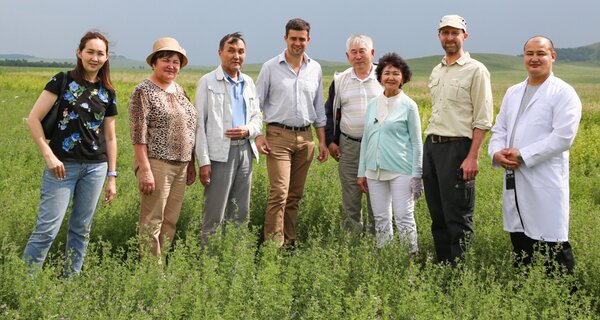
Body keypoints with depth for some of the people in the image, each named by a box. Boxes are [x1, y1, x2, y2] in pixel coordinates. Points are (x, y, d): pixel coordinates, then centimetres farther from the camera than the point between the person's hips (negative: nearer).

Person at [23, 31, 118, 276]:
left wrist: (112, 177, 11)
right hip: (63, 164, -4)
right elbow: (34, 119, -6)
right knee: (48, 228, -7)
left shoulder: (108, 93, 9)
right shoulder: (62, 81, -3)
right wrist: (49, 156, -13)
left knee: (81, 229, 10)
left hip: (96, 167, 4)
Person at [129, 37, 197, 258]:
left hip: (180, 166, 8)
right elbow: (138, 134, -13)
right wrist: (144, 169, -19)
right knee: (152, 221, -3)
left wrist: (191, 165, 16)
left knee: (170, 221, 10)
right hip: (157, 164, -7)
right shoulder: (144, 91, -7)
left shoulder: (179, 90, 15)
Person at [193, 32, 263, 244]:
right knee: (215, 215, -5)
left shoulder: (248, 83, 16)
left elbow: (257, 117, 21)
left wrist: (248, 130, -5)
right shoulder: (207, 82, 0)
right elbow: (199, 123, -4)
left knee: (241, 213, 10)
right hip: (221, 153, -6)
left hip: (245, 151, 6)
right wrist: (204, 162, -11)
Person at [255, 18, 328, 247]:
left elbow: (319, 108, 17)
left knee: (295, 195, 8)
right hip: (278, 136, -4)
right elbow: (256, 104, 2)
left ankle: (289, 242, 16)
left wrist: (322, 141, 13)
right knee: (279, 193, -12)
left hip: (305, 137, 4)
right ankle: (273, 244, -9)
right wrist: (257, 136, -9)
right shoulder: (271, 67, 0)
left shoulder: (315, 69, 11)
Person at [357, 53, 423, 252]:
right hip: (375, 171, 5)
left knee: (403, 217, -5)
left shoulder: (408, 106, -1)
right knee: (380, 218, 9)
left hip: (401, 170, -4)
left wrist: (416, 175, -5)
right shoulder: (372, 105, 11)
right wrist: (361, 172, 13)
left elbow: (416, 143, 0)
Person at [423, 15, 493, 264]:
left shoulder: (476, 70, -5)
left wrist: (472, 158, -17)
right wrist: (430, 146, 13)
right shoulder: (436, 72, 17)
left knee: (457, 217, -5)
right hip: (431, 147, 7)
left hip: (457, 147, -7)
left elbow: (483, 120, -9)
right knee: (437, 215, 11)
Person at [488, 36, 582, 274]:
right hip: (514, 181, 7)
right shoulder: (513, 92, 18)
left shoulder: (563, 93, -4)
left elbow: (563, 137, -14)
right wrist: (497, 152, -5)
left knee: (553, 247, -6)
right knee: (520, 248, 12)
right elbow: (499, 129, 17)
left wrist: (522, 155, -16)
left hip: (545, 184, -6)